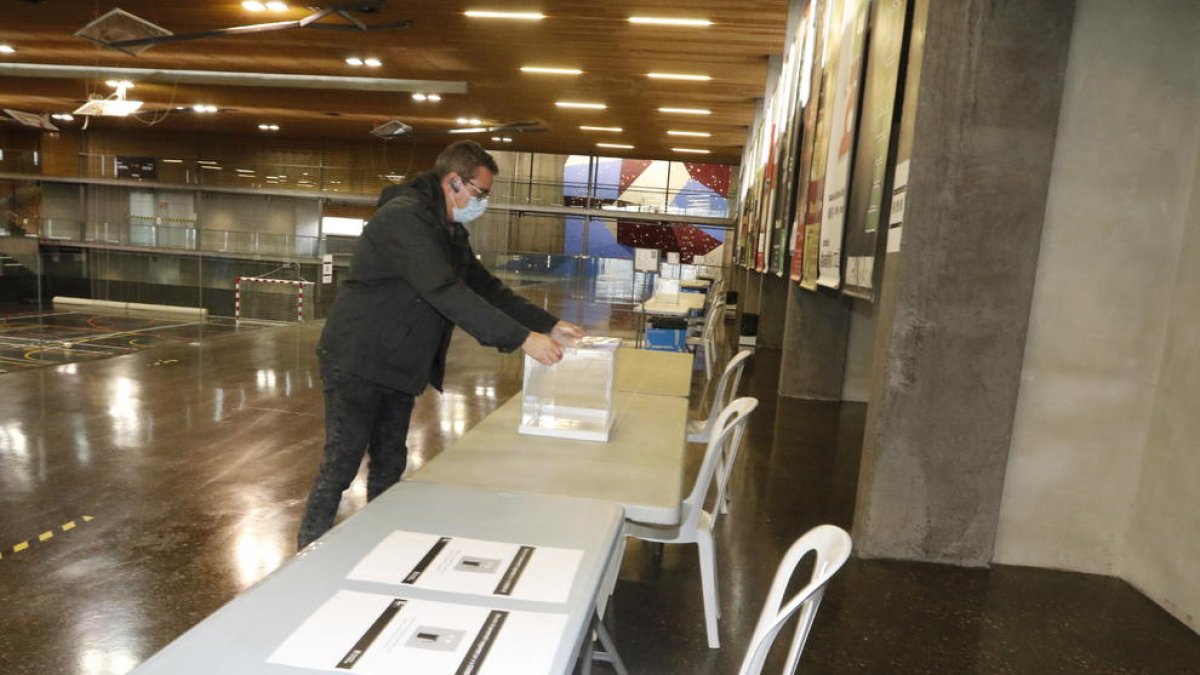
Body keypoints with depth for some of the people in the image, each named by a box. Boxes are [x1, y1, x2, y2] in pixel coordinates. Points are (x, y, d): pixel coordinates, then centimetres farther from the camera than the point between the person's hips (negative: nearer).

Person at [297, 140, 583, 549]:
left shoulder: (451, 233, 10)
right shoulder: (404, 217, -22)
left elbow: (487, 288, 9)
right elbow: (447, 294, -32)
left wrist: (548, 325, -3)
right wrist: (523, 339, -33)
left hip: (397, 369, 9)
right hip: (357, 364, -9)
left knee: (389, 467, 14)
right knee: (341, 467, 0)